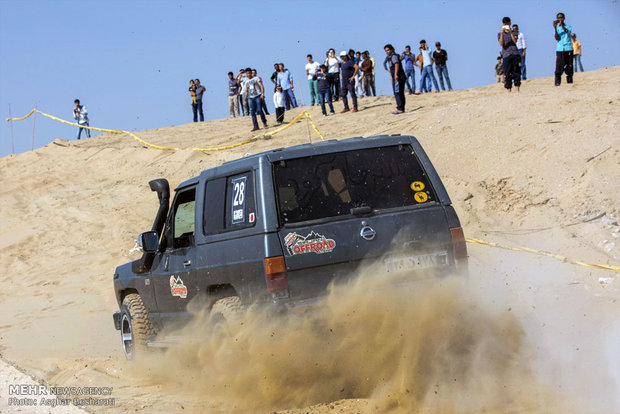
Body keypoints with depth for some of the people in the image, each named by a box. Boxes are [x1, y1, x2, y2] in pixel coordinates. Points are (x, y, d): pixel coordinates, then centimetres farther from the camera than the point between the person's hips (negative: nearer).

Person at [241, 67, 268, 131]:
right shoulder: (246, 82, 19)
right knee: (252, 112, -4)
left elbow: (261, 86, -5)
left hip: (258, 96, -5)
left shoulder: (256, 78, 4)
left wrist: (262, 93, -20)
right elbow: (246, 91, 23)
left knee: (259, 110, -16)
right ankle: (255, 126, -3)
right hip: (250, 98, 5)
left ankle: (264, 122, 2)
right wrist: (245, 100, 17)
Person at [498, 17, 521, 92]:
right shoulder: (500, 34, 11)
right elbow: (501, 44, -5)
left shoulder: (513, 32, 14)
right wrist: (502, 33, -13)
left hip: (515, 54, 1)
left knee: (516, 72, -3)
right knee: (507, 74, -5)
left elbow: (515, 41, -4)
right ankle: (509, 90, -5)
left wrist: (511, 32, -14)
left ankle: (517, 90, -2)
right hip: (506, 55, -1)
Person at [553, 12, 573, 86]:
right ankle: (557, 82, -9)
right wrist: (555, 28, -14)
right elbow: (557, 38, -4)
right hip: (559, 49, 0)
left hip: (568, 49, 0)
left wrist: (561, 24, -28)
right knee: (559, 66, -9)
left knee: (569, 66, 0)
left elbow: (567, 31, -14)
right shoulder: (557, 28, 12)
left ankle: (569, 81, 6)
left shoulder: (568, 27, 11)